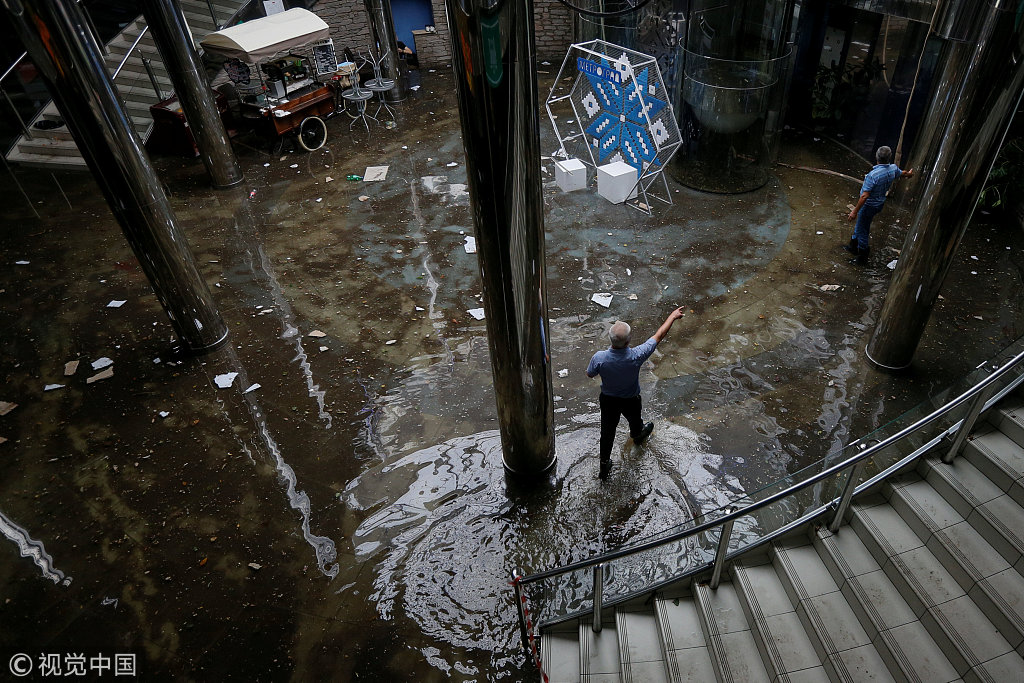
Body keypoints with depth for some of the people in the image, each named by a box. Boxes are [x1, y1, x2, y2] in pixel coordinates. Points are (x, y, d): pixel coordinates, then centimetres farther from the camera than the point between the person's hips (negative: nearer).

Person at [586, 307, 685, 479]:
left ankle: (604, 465, 36)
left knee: (607, 431, 21)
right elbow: (659, 336, -23)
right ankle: (638, 435, 67)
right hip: (630, 400, 0)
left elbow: (590, 374, -10)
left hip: (608, 400, 0)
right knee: (634, 420, 33)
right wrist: (673, 316, -8)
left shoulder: (599, 358, -34)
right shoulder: (636, 356, -37)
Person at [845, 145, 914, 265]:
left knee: (862, 230, 6)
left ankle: (862, 258, 17)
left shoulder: (873, 175, -32)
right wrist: (909, 173, 43)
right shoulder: (893, 169, -8)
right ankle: (853, 246, 44)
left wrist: (855, 211, -23)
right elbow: (902, 173, 18)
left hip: (869, 205, -8)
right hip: (880, 203, 8)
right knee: (860, 225, 26)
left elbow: (865, 196, -31)